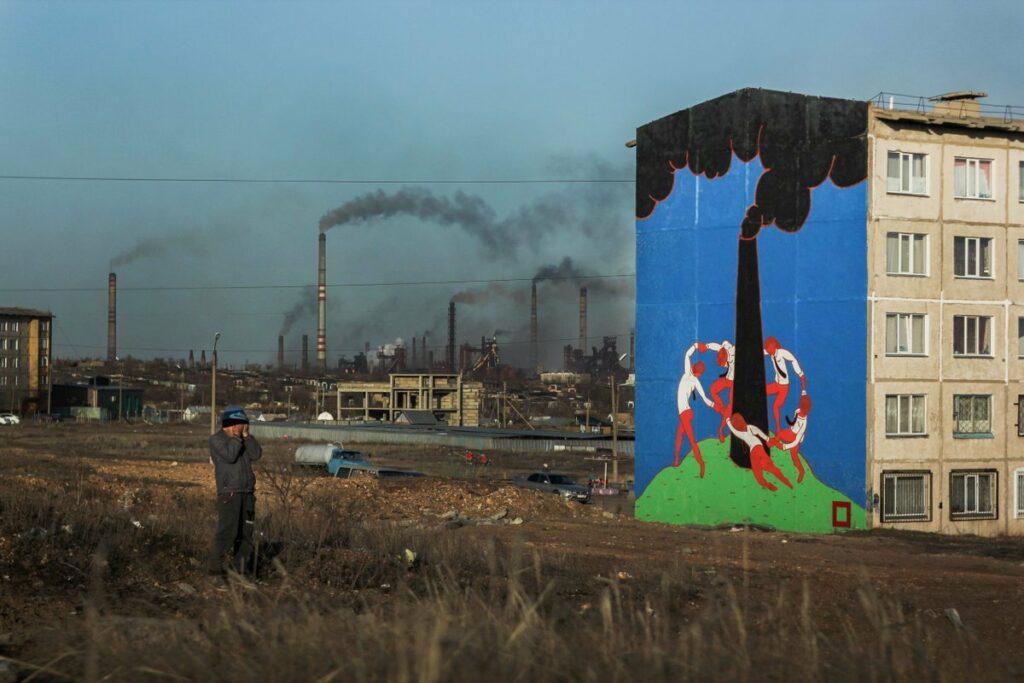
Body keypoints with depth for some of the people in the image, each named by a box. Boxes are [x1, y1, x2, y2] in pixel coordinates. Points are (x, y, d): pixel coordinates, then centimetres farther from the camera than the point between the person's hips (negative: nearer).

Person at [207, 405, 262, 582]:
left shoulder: (244, 440, 16)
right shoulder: (216, 439, -2)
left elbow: (256, 454, 1)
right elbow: (230, 455, -18)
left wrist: (246, 435, -1)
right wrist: (236, 436, -10)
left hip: (247, 491, 6)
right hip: (228, 492, -6)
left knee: (246, 533, 6)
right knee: (227, 531, -14)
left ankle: (242, 570, 12)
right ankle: (215, 570, -11)